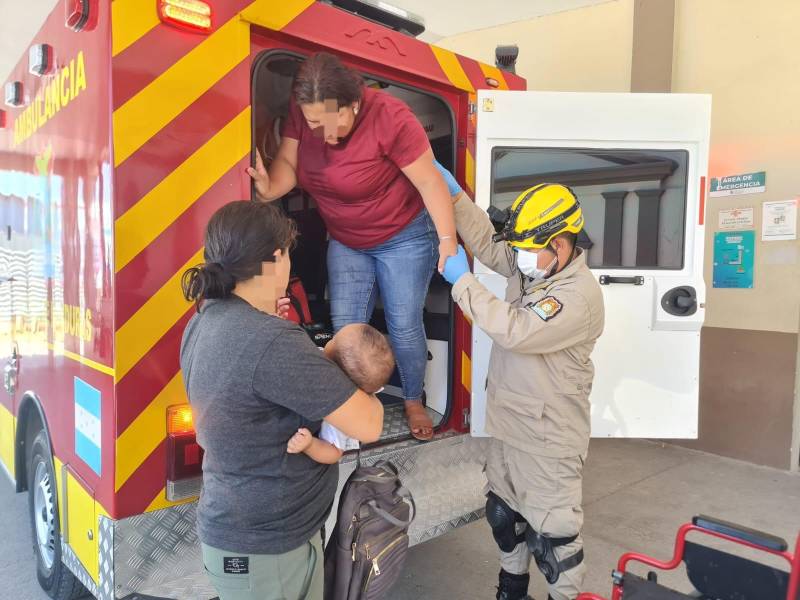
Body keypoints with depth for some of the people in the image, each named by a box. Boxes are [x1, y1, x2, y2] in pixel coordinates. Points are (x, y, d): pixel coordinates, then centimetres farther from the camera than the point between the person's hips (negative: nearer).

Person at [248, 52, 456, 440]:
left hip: (404, 237, -4)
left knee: (404, 324, 1)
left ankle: (414, 402, 25)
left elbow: (429, 181, -23)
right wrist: (270, 188, -36)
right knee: (345, 328, 2)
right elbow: (288, 162, -14)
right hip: (345, 241, 5)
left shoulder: (389, 117, -27)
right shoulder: (301, 112, -12)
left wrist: (448, 239, -25)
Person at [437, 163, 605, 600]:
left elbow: (515, 331, -32)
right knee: (504, 515, 24)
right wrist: (454, 193, -5)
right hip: (507, 424, 9)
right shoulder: (531, 265, 0)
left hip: (548, 439, -9)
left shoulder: (580, 296, -26)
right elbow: (486, 243, 7)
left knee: (551, 531, 6)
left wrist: (462, 281, -24)